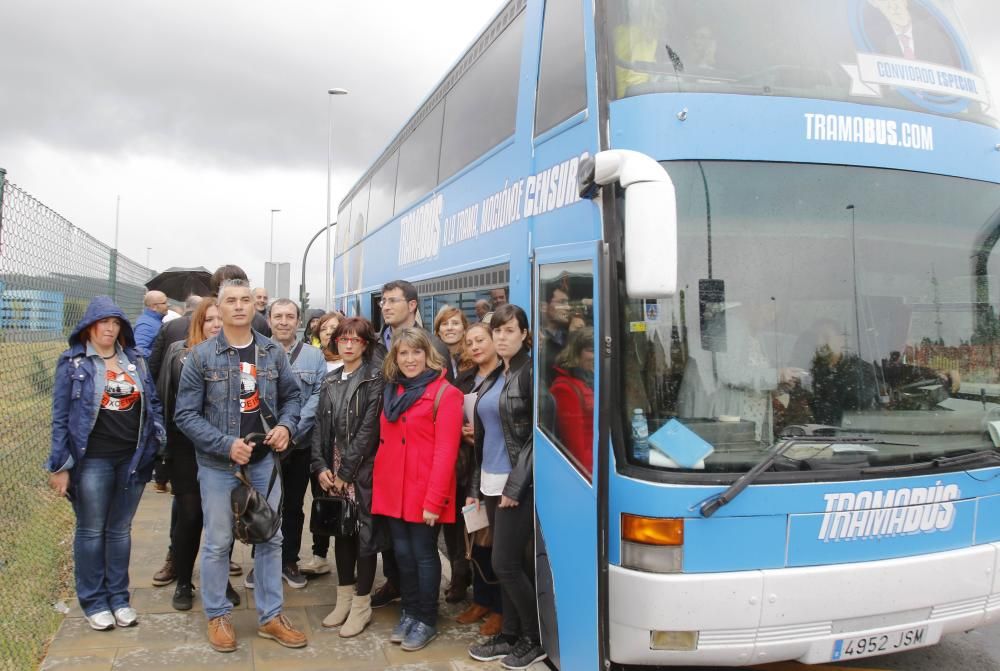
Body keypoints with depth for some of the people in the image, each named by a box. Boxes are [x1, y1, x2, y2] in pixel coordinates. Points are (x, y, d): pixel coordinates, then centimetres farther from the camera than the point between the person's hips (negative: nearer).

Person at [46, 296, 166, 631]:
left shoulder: (135, 360, 8)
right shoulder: (73, 363, -3)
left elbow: (153, 403, 13)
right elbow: (60, 416, -4)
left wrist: (160, 442, 1)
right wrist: (60, 465, -8)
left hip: (133, 458, 4)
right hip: (92, 460, -3)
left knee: (121, 530, 13)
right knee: (91, 531, 7)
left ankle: (119, 597, 24)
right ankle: (93, 601, 20)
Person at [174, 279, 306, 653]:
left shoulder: (273, 352, 2)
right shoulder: (201, 356, -8)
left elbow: (291, 395, 11)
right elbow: (186, 414, -9)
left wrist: (286, 425, -10)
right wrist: (226, 444, -19)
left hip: (265, 459, 3)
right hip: (218, 463, -3)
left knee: (270, 537, 10)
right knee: (218, 542, 8)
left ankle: (270, 616, 24)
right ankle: (218, 616, 27)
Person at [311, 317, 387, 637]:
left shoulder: (376, 379, -7)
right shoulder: (330, 382, 11)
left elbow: (369, 429, -12)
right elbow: (321, 427, 9)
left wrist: (345, 471, -12)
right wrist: (321, 466, -3)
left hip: (363, 470, -5)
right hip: (334, 471, 6)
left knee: (365, 533, 0)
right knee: (341, 531, 12)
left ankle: (362, 605, 12)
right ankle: (344, 598, 25)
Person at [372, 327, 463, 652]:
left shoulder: (445, 393, -10)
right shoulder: (392, 391, 11)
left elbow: (446, 451, -15)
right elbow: (385, 441, 14)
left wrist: (435, 500, -18)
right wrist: (379, 483, 6)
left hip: (423, 493, -6)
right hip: (392, 490, 6)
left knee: (423, 553, 5)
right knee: (402, 553, 14)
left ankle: (427, 620, 20)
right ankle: (409, 612, 30)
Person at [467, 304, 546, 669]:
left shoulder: (530, 372, -10)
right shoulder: (492, 379, 13)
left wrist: (515, 485, -17)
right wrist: (475, 484, 14)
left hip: (518, 484, -7)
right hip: (492, 483, 7)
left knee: (505, 564, -3)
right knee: (509, 565, 14)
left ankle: (535, 639, 14)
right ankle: (510, 634, 25)